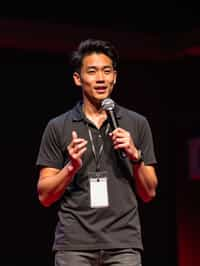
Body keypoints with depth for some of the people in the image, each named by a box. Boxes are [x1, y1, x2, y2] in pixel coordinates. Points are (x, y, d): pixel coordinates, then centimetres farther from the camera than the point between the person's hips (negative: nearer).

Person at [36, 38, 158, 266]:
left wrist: (135, 156, -7)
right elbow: (44, 196, 5)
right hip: (73, 245, 0)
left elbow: (149, 193, 9)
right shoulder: (58, 127, 6)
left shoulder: (137, 124, 8)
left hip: (123, 245, 1)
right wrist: (71, 167, -12)